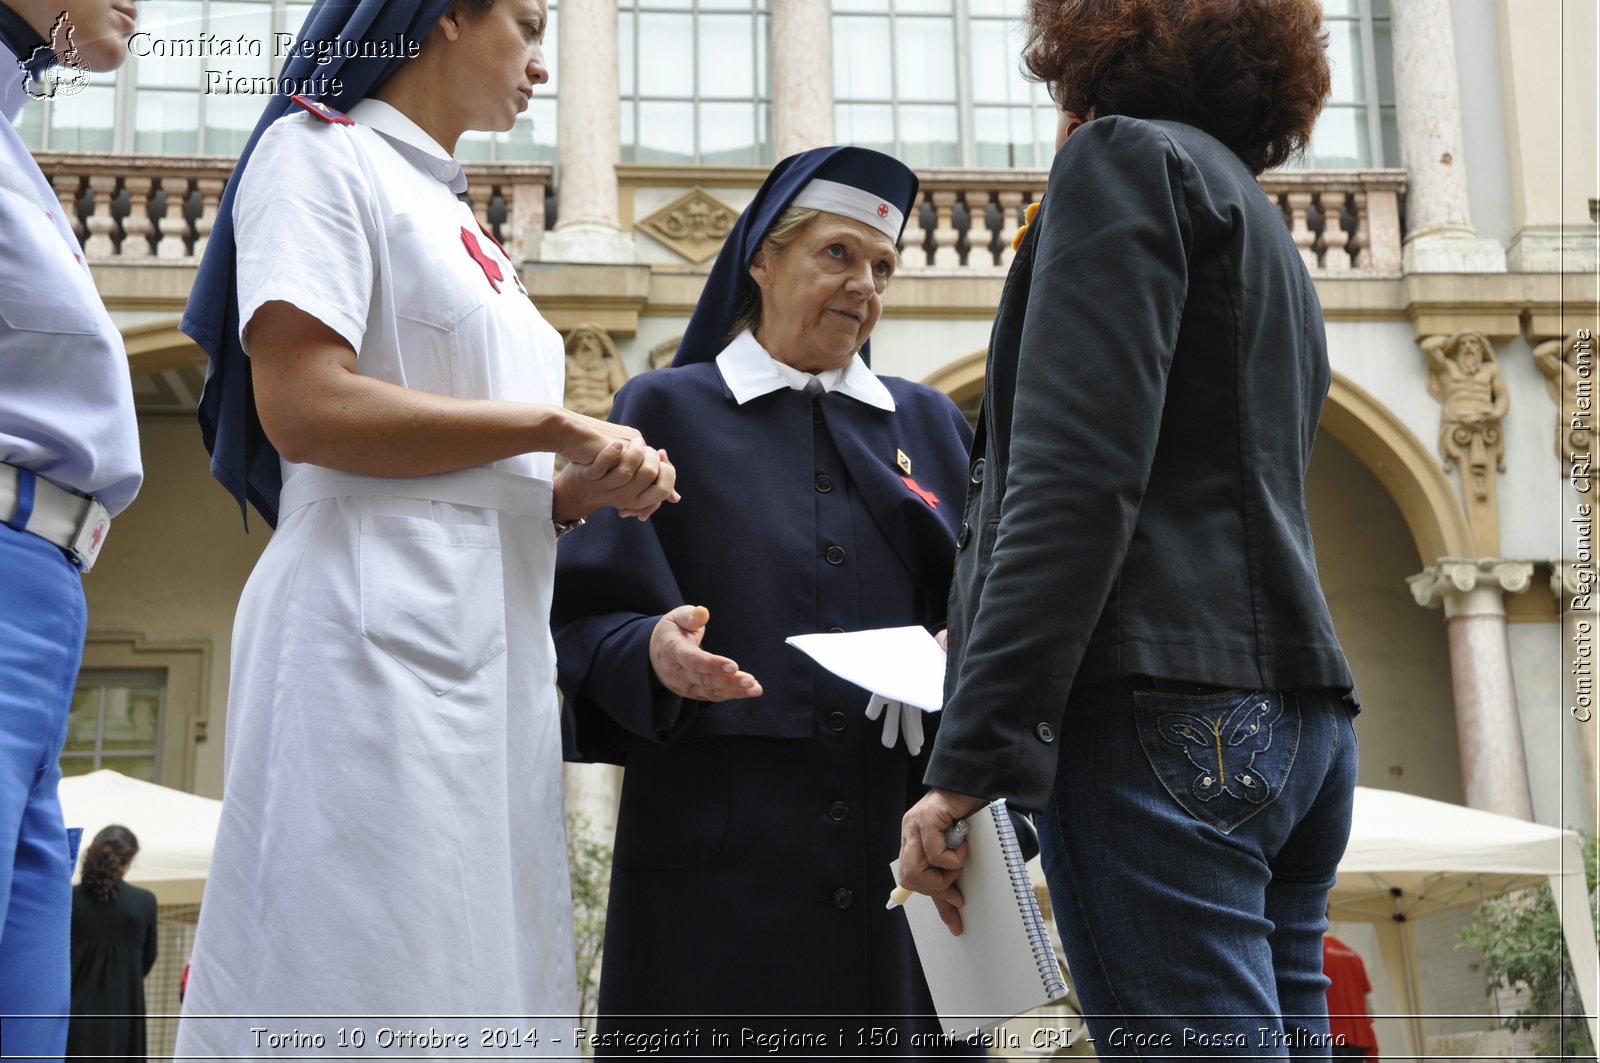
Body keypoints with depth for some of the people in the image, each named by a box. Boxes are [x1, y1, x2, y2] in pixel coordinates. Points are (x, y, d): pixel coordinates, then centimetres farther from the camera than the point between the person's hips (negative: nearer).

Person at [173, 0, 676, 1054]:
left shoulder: (462, 227, 25)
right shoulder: (322, 154, 1)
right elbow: (304, 405, -14)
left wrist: (586, 490, 5)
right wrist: (554, 426, -8)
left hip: (494, 637, 8)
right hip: (381, 622, -8)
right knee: (375, 976, -10)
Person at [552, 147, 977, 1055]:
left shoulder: (931, 426, 15)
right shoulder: (667, 411, 5)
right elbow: (586, 621, -1)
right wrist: (652, 650, -22)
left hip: (898, 847, 3)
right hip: (721, 852, -3)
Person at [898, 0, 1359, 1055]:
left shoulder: (1124, 154, 1)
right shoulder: (1267, 232, 28)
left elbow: (1075, 478, -13)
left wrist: (972, 760, -17)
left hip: (1167, 709, -9)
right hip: (1296, 713, 9)